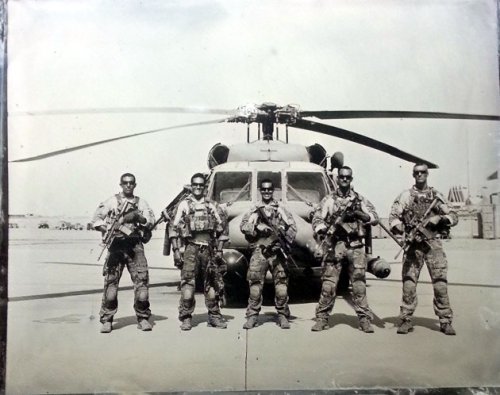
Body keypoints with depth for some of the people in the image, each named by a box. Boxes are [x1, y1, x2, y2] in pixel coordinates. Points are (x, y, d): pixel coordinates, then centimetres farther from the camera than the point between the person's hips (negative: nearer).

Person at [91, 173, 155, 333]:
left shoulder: (141, 203, 16)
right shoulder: (112, 201, 11)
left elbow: (151, 220, 3)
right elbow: (95, 220, 6)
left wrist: (138, 217, -14)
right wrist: (108, 229, -10)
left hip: (135, 245, 1)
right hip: (116, 244, -1)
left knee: (141, 280, -4)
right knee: (111, 281, -4)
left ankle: (143, 318, 6)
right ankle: (107, 320, 5)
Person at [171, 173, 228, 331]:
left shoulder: (212, 206, 12)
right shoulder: (184, 204, 6)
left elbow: (221, 228, 12)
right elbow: (175, 229, 2)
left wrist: (219, 250, 5)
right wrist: (176, 251, -6)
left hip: (209, 248, 3)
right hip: (191, 248, -3)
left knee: (213, 283, 7)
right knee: (188, 283, -9)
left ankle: (214, 316, 19)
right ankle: (186, 318, 0)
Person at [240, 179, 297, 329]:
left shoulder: (281, 209, 15)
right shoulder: (254, 210, 15)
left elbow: (292, 227, 9)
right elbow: (243, 226, 6)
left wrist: (286, 238, -8)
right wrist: (257, 227, -11)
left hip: (277, 251, 0)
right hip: (259, 250, 0)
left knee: (281, 283, -3)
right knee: (255, 282, -5)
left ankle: (283, 315, 7)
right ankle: (252, 315, 4)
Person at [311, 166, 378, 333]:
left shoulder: (359, 199, 14)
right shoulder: (329, 199, 10)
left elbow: (375, 217, 9)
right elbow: (316, 220, 4)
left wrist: (359, 214, -9)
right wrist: (324, 231, -16)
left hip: (355, 246, 1)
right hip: (334, 245, -1)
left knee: (359, 283, 1)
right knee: (328, 284, -1)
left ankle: (364, 318, 8)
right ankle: (322, 318, 7)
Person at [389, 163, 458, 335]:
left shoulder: (436, 196, 14)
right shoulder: (405, 195, 9)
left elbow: (453, 216, 13)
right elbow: (393, 217, 3)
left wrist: (440, 218, -6)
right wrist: (400, 227, -15)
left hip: (433, 243, 1)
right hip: (413, 244, -1)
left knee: (440, 282, -3)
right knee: (409, 282, -3)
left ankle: (445, 321, 5)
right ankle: (406, 320, 5)